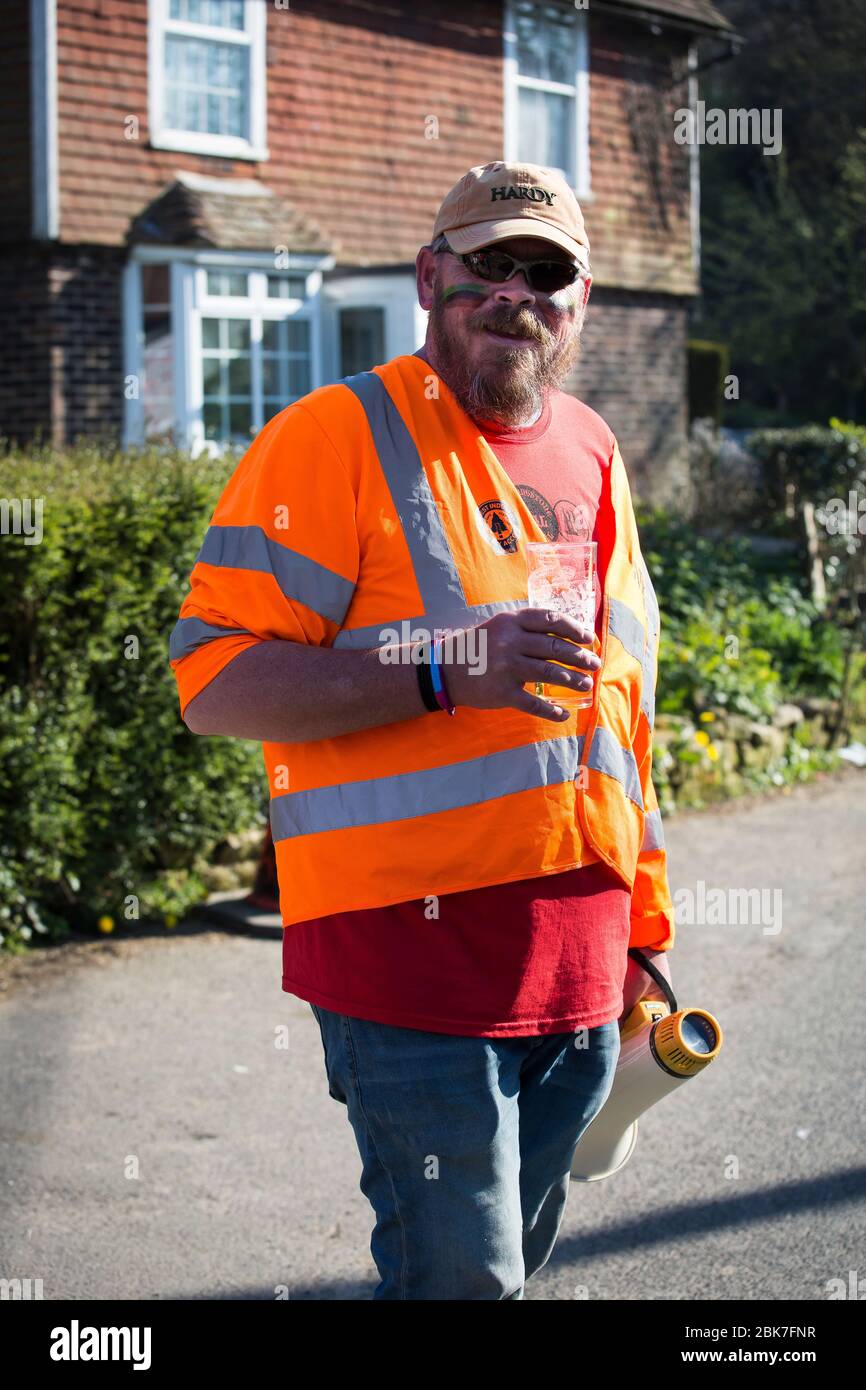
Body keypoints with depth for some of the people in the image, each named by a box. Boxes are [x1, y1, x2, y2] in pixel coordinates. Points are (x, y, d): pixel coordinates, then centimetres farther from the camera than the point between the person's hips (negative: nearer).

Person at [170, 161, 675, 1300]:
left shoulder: (591, 452, 14)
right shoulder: (341, 435, -7)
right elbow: (213, 680, -15)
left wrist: (641, 927, 22)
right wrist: (444, 669, -25)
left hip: (579, 969, 7)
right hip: (414, 951, -6)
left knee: (518, 1255, 16)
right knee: (461, 1276, -6)